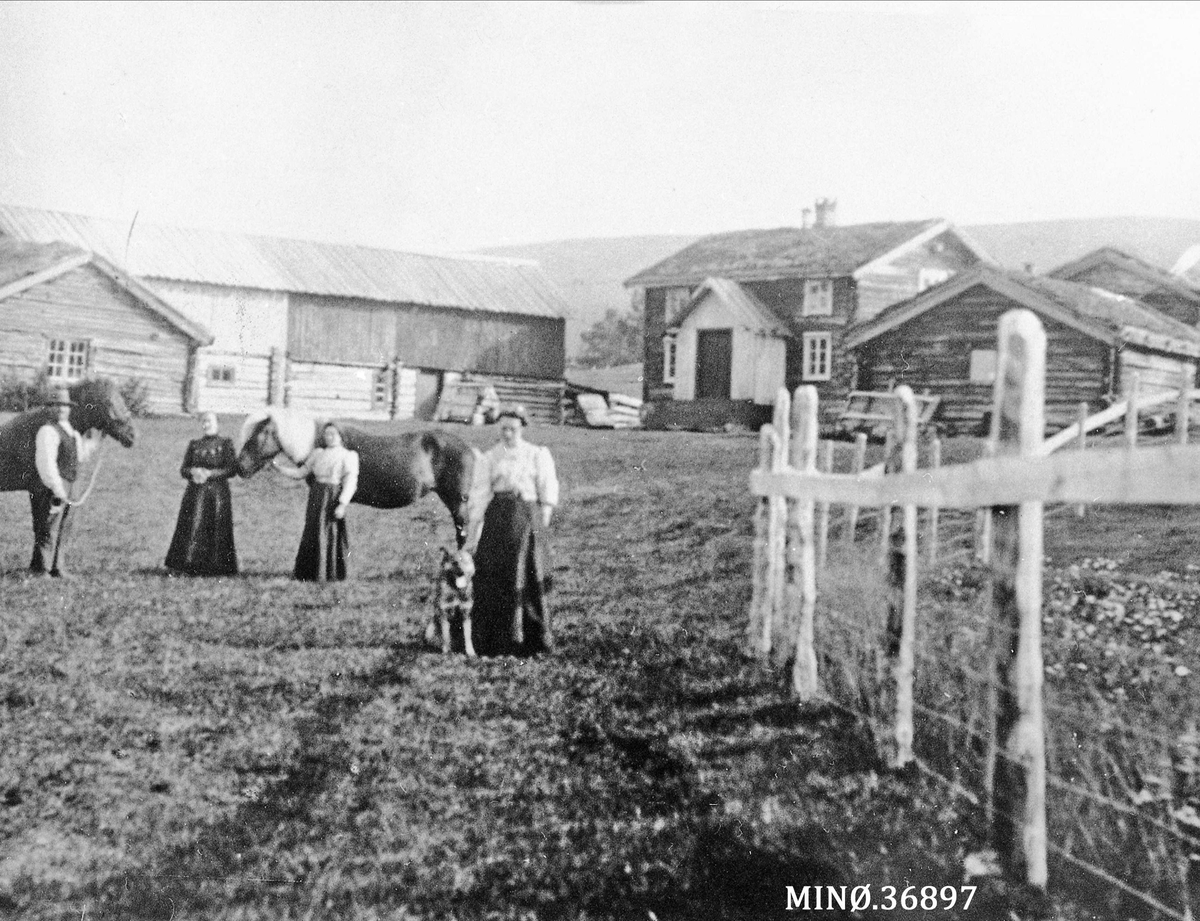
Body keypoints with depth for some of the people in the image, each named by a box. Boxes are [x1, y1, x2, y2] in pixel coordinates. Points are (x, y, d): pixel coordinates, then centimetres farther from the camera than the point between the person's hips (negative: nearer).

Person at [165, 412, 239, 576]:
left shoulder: (225, 444, 5)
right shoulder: (194, 445, 15)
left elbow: (232, 469, -3)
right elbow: (183, 470, 13)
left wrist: (209, 473, -12)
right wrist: (193, 471, -9)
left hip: (218, 492, -3)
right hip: (196, 493, 3)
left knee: (217, 529, -5)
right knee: (193, 526, -6)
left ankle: (215, 566, 0)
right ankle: (191, 565, -3)